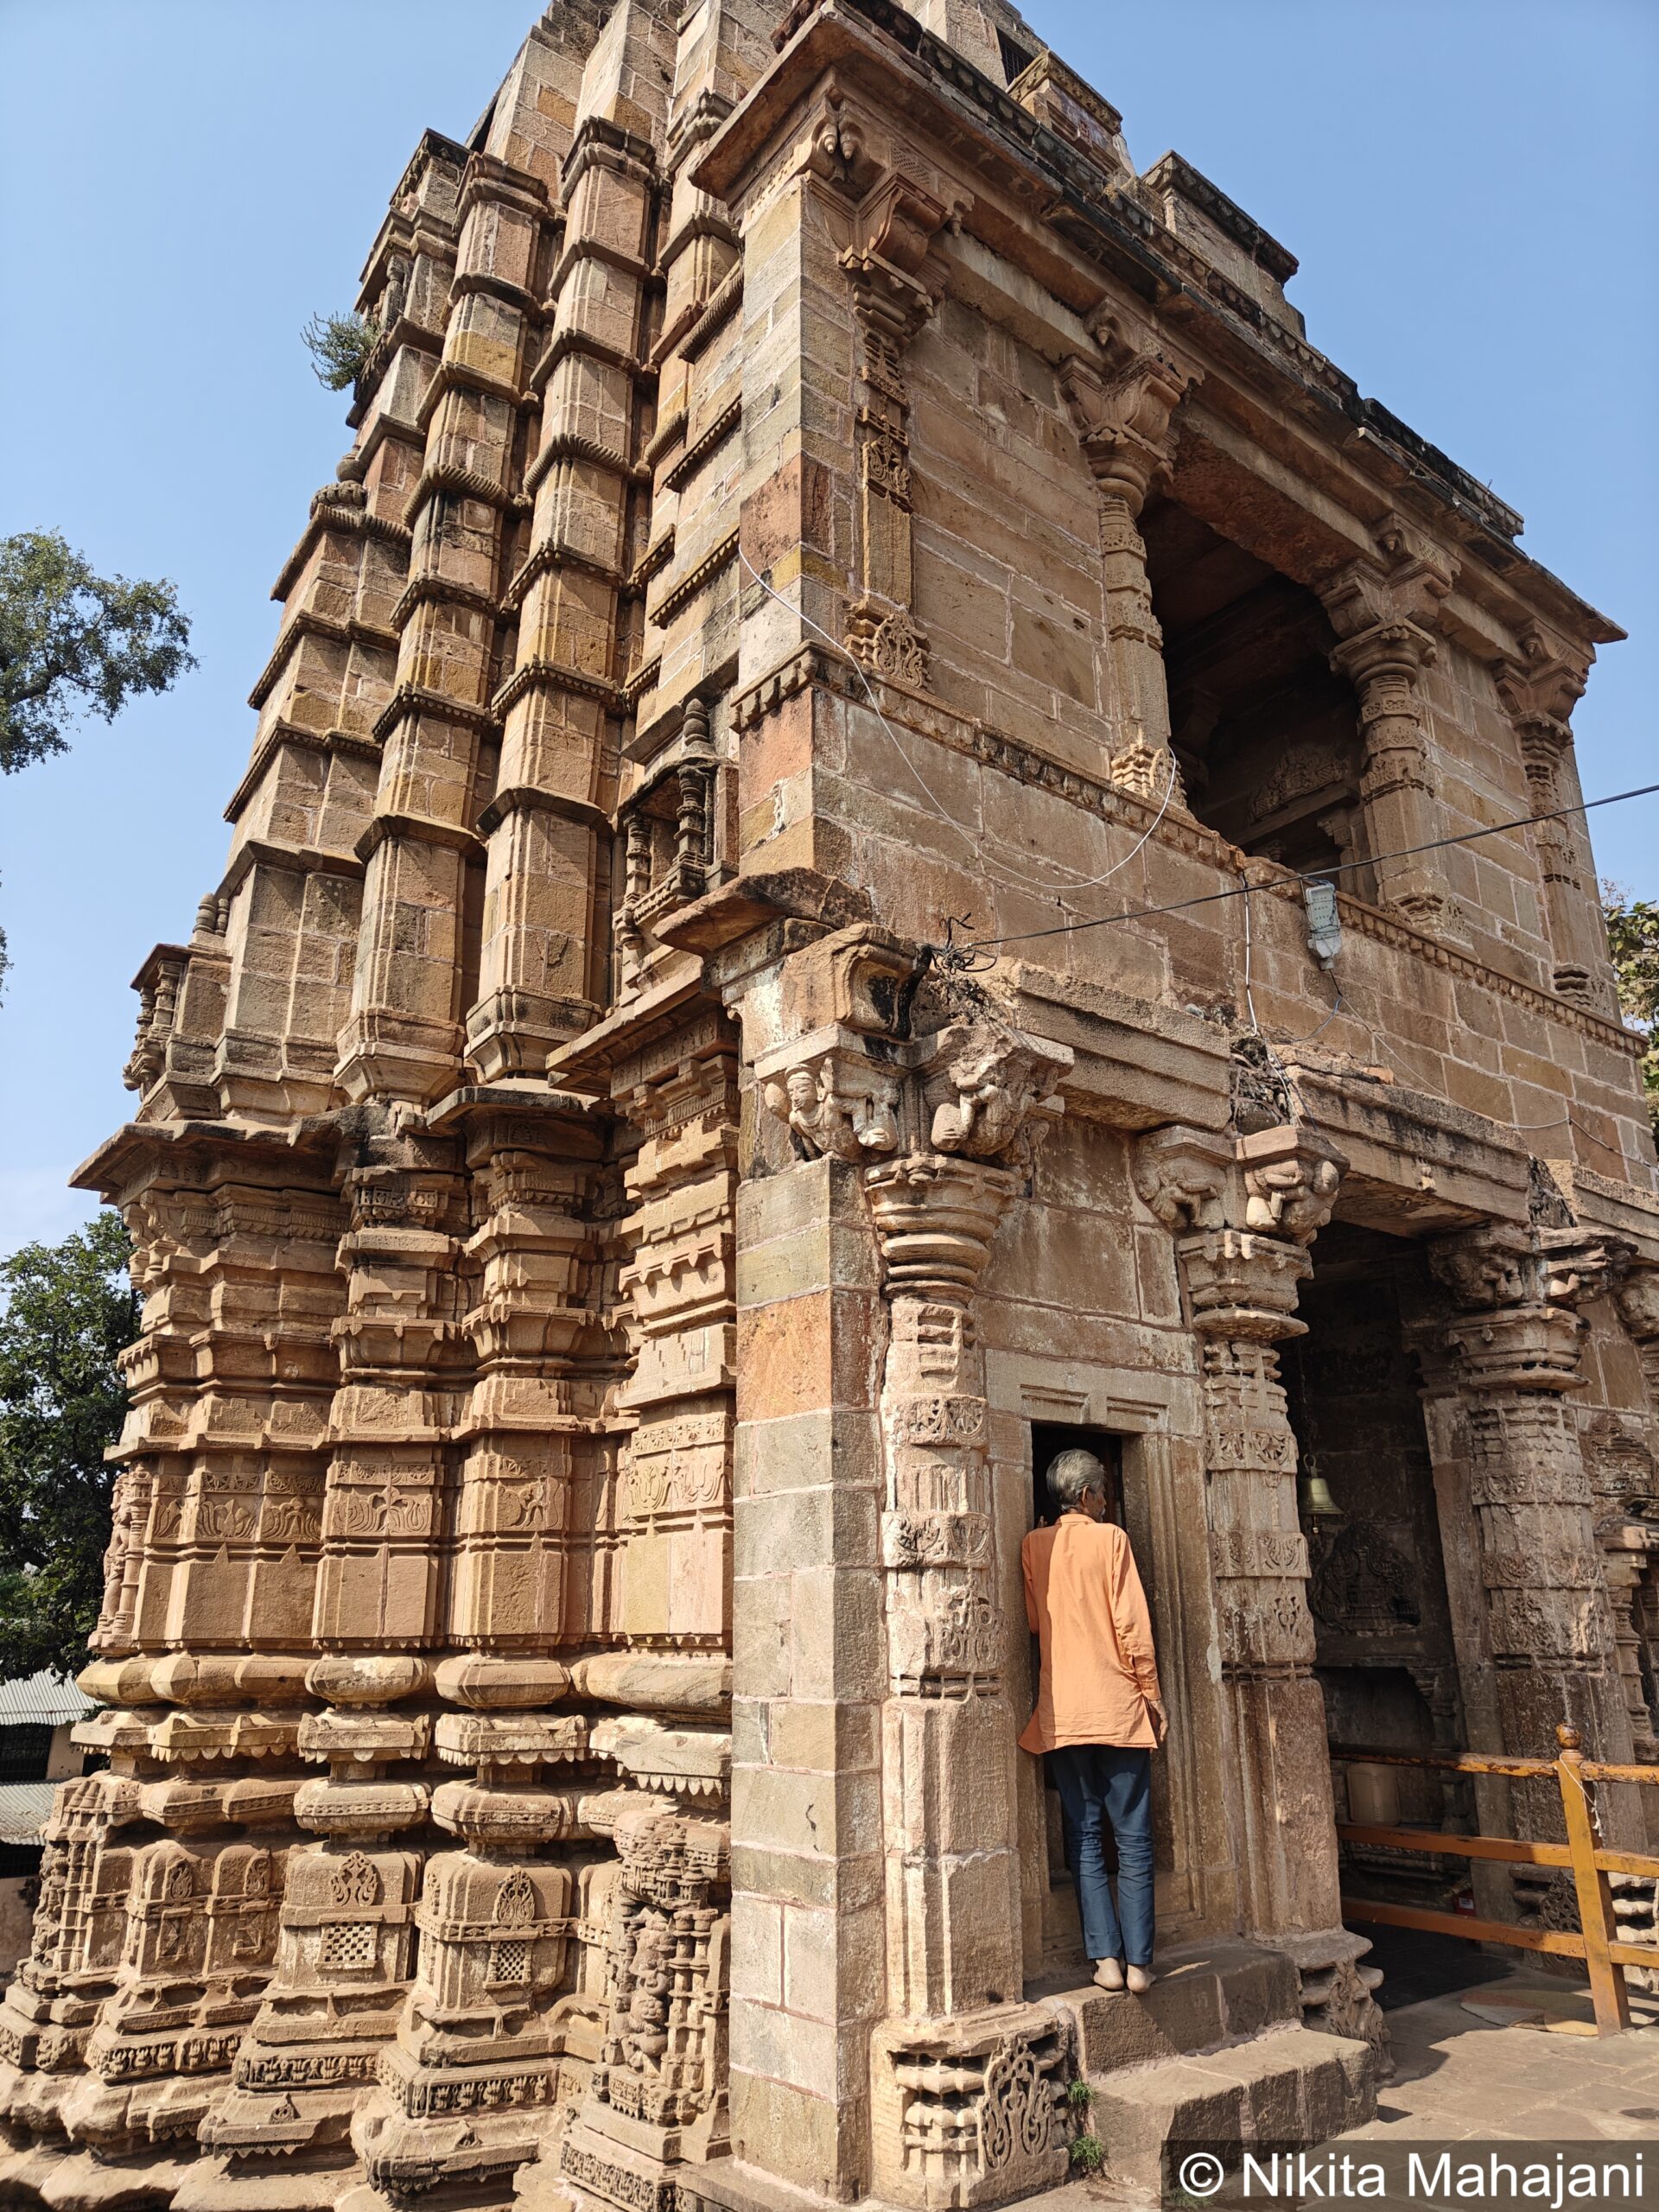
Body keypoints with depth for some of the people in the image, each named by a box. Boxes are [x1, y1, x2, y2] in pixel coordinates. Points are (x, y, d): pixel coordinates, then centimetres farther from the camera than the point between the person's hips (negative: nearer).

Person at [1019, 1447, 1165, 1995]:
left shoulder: (1033, 1545, 4)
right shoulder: (1111, 1538, -4)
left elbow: (1032, 1621, 10)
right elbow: (1133, 1623, -6)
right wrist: (1150, 1692, 2)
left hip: (1061, 1712, 3)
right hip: (1118, 1707, -2)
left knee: (1085, 1837, 8)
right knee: (1133, 1838, 5)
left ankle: (1106, 1958, 5)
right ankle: (1138, 1961, 6)